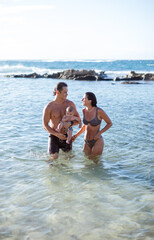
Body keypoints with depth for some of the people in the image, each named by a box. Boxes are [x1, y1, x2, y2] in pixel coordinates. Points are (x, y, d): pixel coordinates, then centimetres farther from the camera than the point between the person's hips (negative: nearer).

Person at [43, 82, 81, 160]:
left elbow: (78, 120, 1)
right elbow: (45, 125, -5)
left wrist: (70, 123, -20)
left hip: (66, 136, 2)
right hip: (54, 136, -2)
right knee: (54, 158, -9)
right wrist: (57, 134, -17)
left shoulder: (70, 104, -3)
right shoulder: (49, 107, -10)